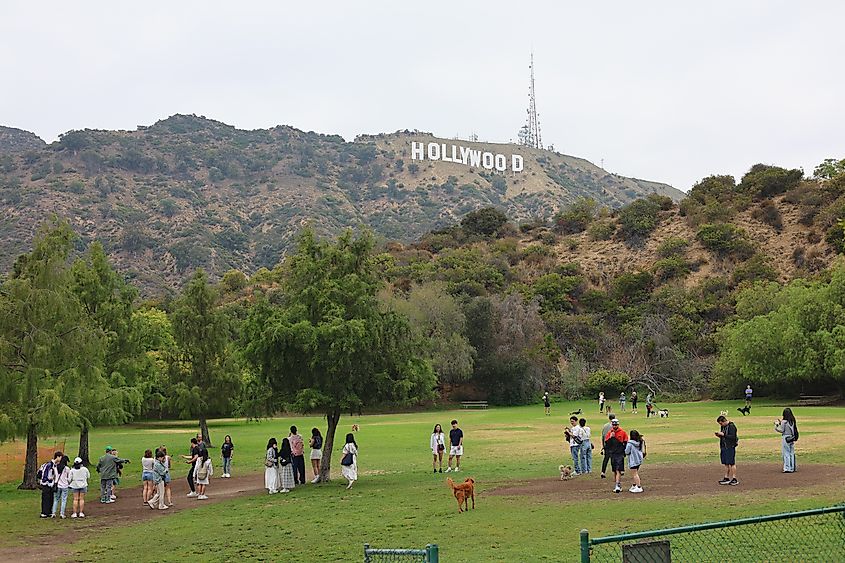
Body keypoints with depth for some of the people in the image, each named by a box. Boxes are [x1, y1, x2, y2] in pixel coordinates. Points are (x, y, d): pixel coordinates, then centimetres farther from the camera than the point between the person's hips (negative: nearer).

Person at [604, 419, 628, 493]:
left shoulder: (622, 432, -1)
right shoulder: (609, 433, 8)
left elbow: (626, 443, 4)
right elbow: (606, 443, 3)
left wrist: (624, 451, -3)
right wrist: (610, 437, -11)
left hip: (620, 454, -5)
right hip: (612, 454, 5)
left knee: (618, 470, -13)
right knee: (614, 471, 9)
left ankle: (618, 486, -19)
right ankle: (618, 485, 18)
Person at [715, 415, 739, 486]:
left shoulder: (731, 426, -13)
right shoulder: (723, 426, 14)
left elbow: (733, 437, -21)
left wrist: (723, 434, -21)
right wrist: (719, 435, 2)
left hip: (730, 447, -9)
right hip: (724, 447, 9)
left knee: (732, 463, -3)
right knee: (726, 464, 11)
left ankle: (734, 479, 2)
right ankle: (726, 478, 17)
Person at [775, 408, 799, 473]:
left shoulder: (784, 421, -14)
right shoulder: (792, 421, 7)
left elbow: (782, 430, -12)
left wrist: (777, 425, -1)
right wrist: (781, 423, 19)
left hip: (785, 438, -7)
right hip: (792, 438, 7)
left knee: (786, 453, -3)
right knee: (792, 453, 12)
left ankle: (787, 468, -3)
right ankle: (792, 468, 17)